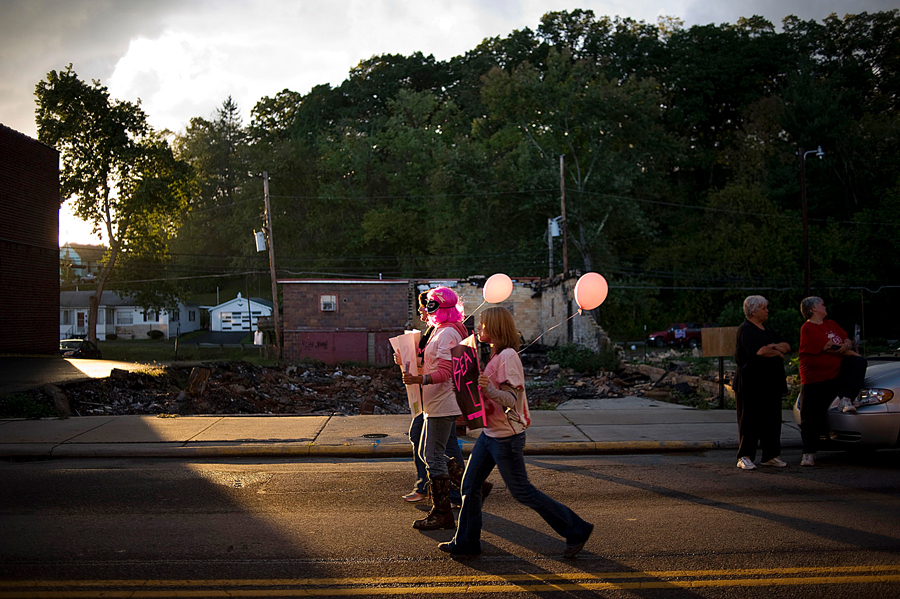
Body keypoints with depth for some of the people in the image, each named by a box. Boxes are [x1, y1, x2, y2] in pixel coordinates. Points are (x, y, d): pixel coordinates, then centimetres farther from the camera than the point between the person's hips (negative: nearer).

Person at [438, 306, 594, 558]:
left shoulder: (507, 357, -19)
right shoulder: (497, 355, 11)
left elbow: (512, 400, -24)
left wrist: (488, 388, -39)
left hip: (506, 437, -9)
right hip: (490, 433, 9)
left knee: (522, 492, 0)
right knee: (470, 485, 9)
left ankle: (575, 530, 12)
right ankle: (466, 542, 20)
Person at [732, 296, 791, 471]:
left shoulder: (768, 329, 19)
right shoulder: (745, 330, -7)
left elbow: (787, 346, 11)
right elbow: (757, 351, -22)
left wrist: (771, 347, -10)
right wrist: (778, 351, -5)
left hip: (771, 383, 8)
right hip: (751, 383, -7)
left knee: (772, 420, 7)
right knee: (749, 421, -4)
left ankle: (771, 455, 14)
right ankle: (744, 457, 0)